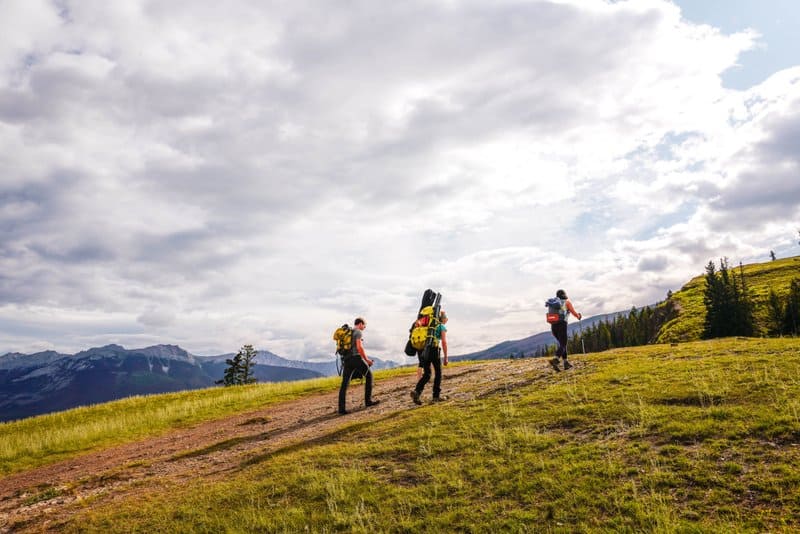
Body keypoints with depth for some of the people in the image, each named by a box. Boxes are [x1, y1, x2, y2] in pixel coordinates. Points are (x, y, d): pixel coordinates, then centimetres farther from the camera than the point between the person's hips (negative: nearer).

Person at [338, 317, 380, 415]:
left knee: (344, 384, 2)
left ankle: (341, 407, -5)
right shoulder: (358, 332, -3)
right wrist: (366, 359, -9)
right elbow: (359, 347, -16)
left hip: (347, 359, 7)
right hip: (356, 357, -7)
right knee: (369, 375, 14)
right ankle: (368, 400, 15)